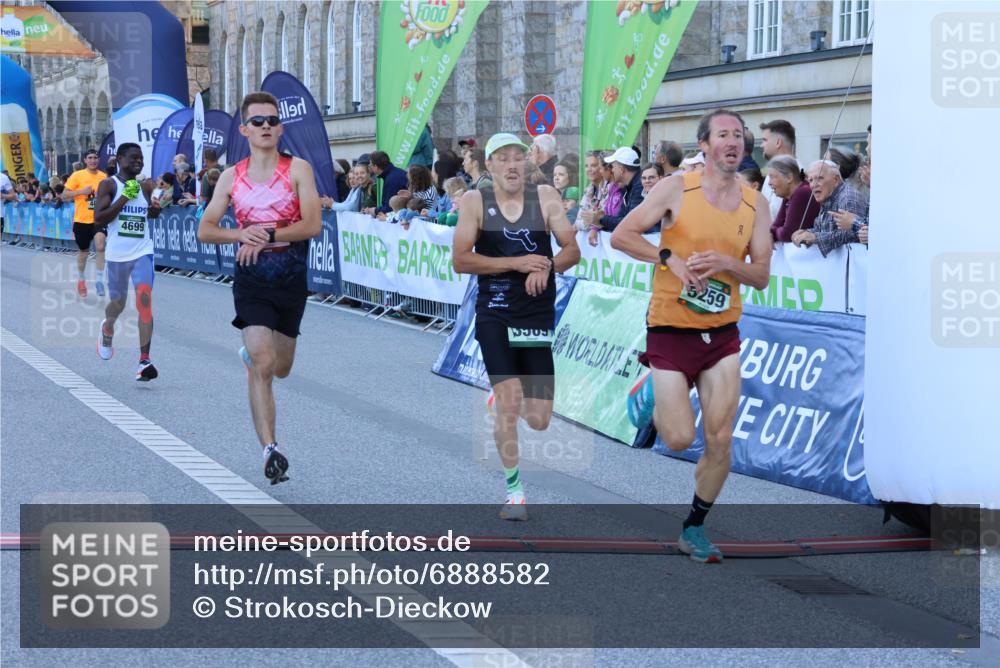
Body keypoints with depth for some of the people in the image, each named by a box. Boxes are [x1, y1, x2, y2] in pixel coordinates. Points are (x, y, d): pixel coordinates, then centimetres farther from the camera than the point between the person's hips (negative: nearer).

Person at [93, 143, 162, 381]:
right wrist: (124, 198, -19)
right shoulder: (109, 185, -5)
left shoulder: (146, 185, 6)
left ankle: (144, 361, -19)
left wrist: (156, 207, -1)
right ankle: (107, 329, 53)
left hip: (142, 252, 1)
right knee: (118, 303, 16)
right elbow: (98, 219, -15)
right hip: (117, 254, -1)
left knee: (144, 300, -17)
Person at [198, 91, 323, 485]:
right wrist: (241, 235, -13)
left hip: (292, 278, 1)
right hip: (251, 277, -1)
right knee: (262, 366, -15)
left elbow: (313, 226, -12)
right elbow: (205, 230, 6)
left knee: (280, 368, 15)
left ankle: (249, 354, 52)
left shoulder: (298, 169, -3)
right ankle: (270, 450, -13)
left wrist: (268, 236, -20)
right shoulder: (231, 177, 4)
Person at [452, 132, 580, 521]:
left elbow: (572, 250, 1)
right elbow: (460, 260, -10)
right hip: (494, 314, -2)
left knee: (539, 420, 1)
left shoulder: (546, 198, 2)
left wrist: (547, 266, -20)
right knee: (508, 404, -11)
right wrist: (516, 262, -18)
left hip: (539, 316, 2)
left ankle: (513, 402, 38)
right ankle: (513, 489, 7)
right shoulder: (474, 201, -2)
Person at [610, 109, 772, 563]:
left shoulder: (755, 204, 4)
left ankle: (694, 528, 16)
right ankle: (651, 393, 28)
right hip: (670, 331, -3)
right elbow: (621, 236, -6)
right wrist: (670, 258, -17)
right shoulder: (677, 188, -7)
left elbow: (761, 276, 4)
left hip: (722, 334, 3)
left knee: (720, 441, -3)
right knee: (679, 439, -6)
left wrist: (726, 263, -16)